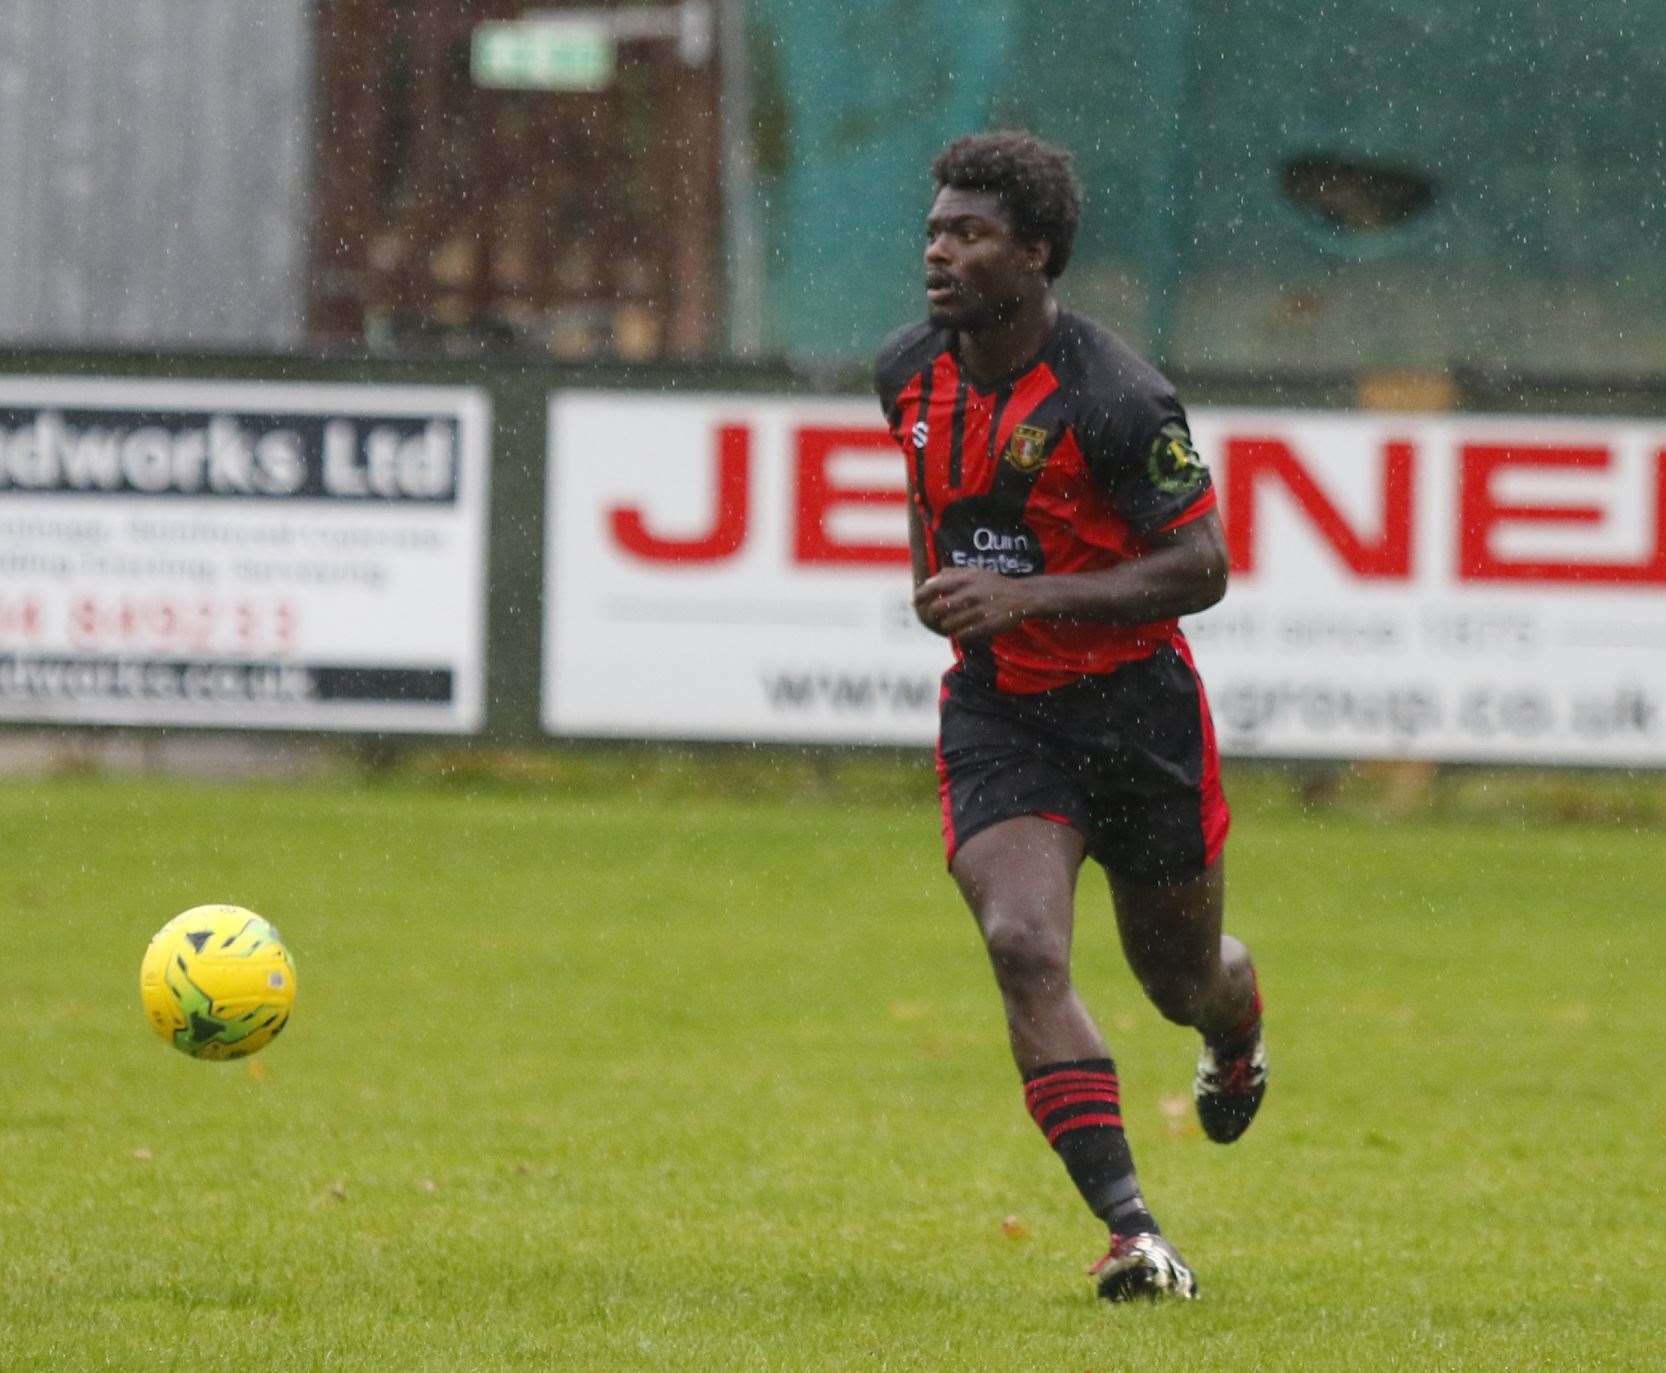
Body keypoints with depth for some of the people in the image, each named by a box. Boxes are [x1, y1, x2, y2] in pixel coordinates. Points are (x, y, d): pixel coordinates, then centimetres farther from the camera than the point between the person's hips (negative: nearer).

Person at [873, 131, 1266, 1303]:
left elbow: (1201, 567, -20)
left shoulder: (1116, 399, -22)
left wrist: (1024, 597, -28)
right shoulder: (909, 374, -2)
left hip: (1133, 709, -3)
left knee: (1182, 974, 15)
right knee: (1024, 948, -21)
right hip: (995, 715, 3)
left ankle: (1238, 1040, 56)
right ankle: (1133, 1235, -22)